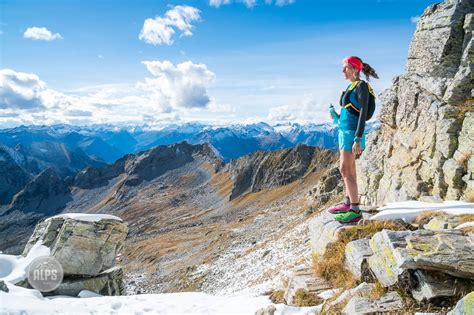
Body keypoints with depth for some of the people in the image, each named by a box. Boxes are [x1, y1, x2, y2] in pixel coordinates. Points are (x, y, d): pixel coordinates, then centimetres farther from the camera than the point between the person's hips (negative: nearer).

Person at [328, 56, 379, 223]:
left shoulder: (361, 86, -10)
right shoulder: (351, 86, 16)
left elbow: (363, 113, -16)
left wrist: (358, 139, -21)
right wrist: (337, 117, 11)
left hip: (352, 132, -9)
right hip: (344, 130, 9)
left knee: (345, 170, -12)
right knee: (348, 170, 12)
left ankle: (355, 210, -8)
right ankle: (348, 203, 22)